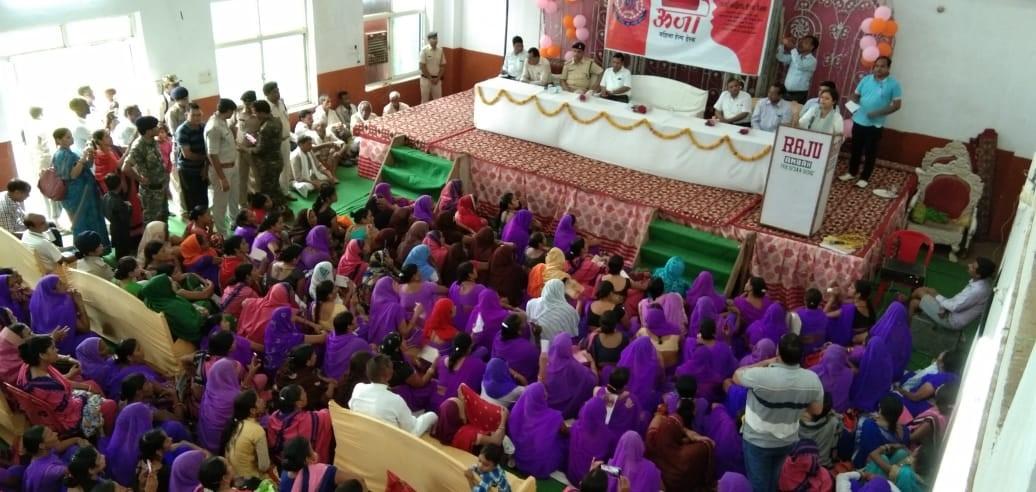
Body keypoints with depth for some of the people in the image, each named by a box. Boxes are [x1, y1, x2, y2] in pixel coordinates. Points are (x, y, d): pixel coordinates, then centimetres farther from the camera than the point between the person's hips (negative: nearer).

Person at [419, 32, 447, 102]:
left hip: (437, 79, 4)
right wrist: (430, 78, -13)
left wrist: (438, 78, -6)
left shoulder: (440, 50, 2)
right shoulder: (424, 50, -12)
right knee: (425, 100, 3)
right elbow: (422, 66, -14)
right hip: (426, 79, -4)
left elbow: (443, 66, 5)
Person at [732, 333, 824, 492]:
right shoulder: (812, 379, -18)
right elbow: (817, 410, -1)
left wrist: (765, 363, -6)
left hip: (758, 441, -4)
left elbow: (736, 375, -11)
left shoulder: (762, 375, -32)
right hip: (787, 441, 4)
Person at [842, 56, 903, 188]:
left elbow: (897, 105, -8)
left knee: (870, 152, 5)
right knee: (855, 149, 15)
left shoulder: (894, 84, -8)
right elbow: (855, 95, 12)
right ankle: (852, 172, 31)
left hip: (875, 124, -4)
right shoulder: (866, 79, 3)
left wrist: (878, 113, -20)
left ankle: (864, 178, 16)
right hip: (859, 120, 4)